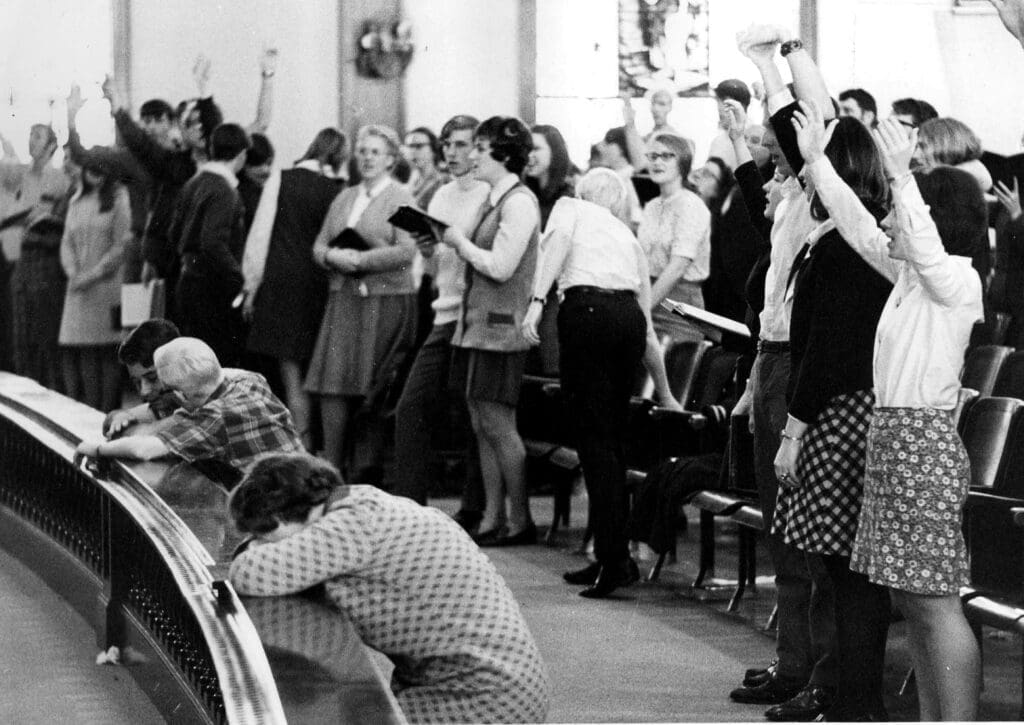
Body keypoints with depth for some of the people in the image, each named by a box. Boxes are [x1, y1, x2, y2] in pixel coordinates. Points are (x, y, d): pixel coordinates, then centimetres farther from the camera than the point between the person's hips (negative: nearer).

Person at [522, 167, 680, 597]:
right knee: (612, 438, 13)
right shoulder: (629, 238, 32)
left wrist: (537, 300, -17)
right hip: (629, 317, 5)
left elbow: (558, 241, -5)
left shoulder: (570, 207, 21)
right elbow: (648, 331, 34)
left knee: (594, 437, -5)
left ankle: (615, 560, -12)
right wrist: (665, 394, 42)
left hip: (587, 309, -5)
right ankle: (610, 557, 16)